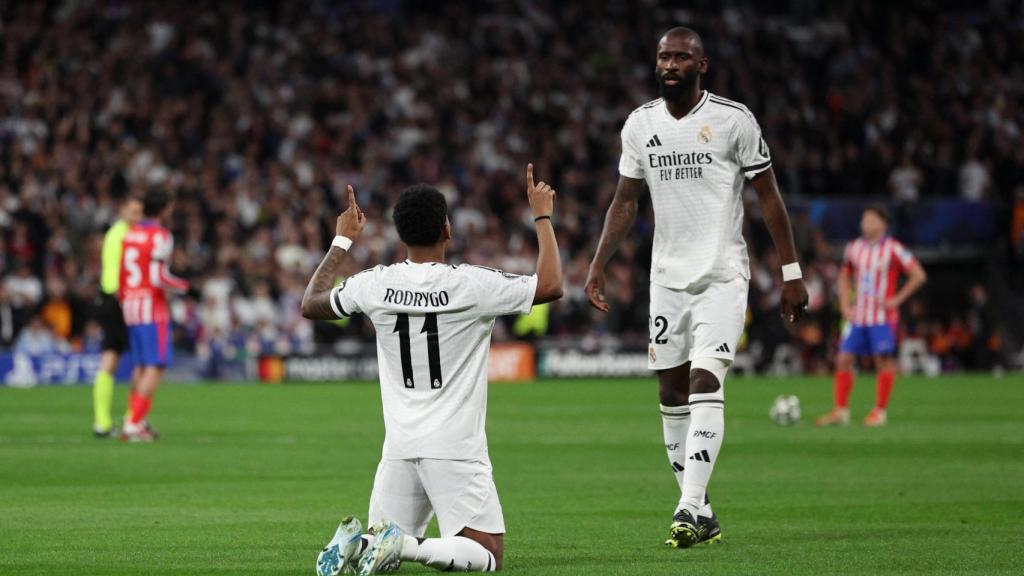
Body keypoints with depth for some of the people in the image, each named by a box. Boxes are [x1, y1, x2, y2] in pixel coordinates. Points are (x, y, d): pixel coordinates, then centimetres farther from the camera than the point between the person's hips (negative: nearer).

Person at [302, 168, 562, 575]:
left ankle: (357, 543, -16)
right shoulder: (471, 283, -10)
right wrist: (542, 216, 12)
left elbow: (311, 305, 20)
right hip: (456, 449, -4)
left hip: (399, 447, 4)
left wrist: (342, 242, 31)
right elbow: (551, 285, 0)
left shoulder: (375, 285, 1)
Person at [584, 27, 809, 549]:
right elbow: (625, 202, 15)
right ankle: (700, 511, 13)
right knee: (672, 395, 4)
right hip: (667, 278, 5)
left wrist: (791, 272, -4)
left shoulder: (732, 119, -6)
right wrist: (597, 265, 6)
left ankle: (690, 508, -24)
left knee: (705, 384, -18)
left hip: (722, 275, -5)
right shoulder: (640, 124, 7)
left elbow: (768, 196, -1)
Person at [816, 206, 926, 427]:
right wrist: (845, 305, 9)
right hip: (858, 316, 5)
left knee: (883, 361, -3)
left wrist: (897, 299, -9)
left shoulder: (893, 249, -5)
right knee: (843, 359, -2)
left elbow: (919, 275, -4)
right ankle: (841, 410, 2)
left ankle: (880, 411, 5)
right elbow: (845, 277, 23)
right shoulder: (854, 248, 9)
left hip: (883, 317, -5)